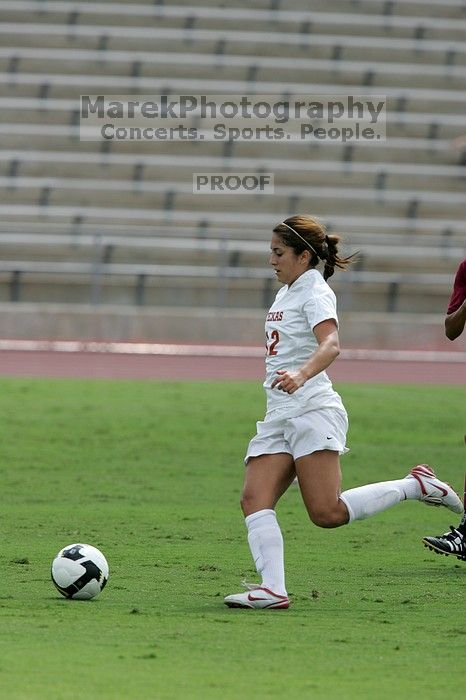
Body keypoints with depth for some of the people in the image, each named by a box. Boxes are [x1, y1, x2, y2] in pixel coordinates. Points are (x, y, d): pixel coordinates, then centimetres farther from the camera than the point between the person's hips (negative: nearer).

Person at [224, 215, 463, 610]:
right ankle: (273, 589, -21)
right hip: (279, 416, 9)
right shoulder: (286, 293, 21)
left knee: (327, 513, -17)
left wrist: (301, 375, -43)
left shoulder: (315, 292, -7)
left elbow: (330, 344, -26)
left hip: (312, 410, -9)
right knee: (255, 500, -11)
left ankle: (416, 485, -1)